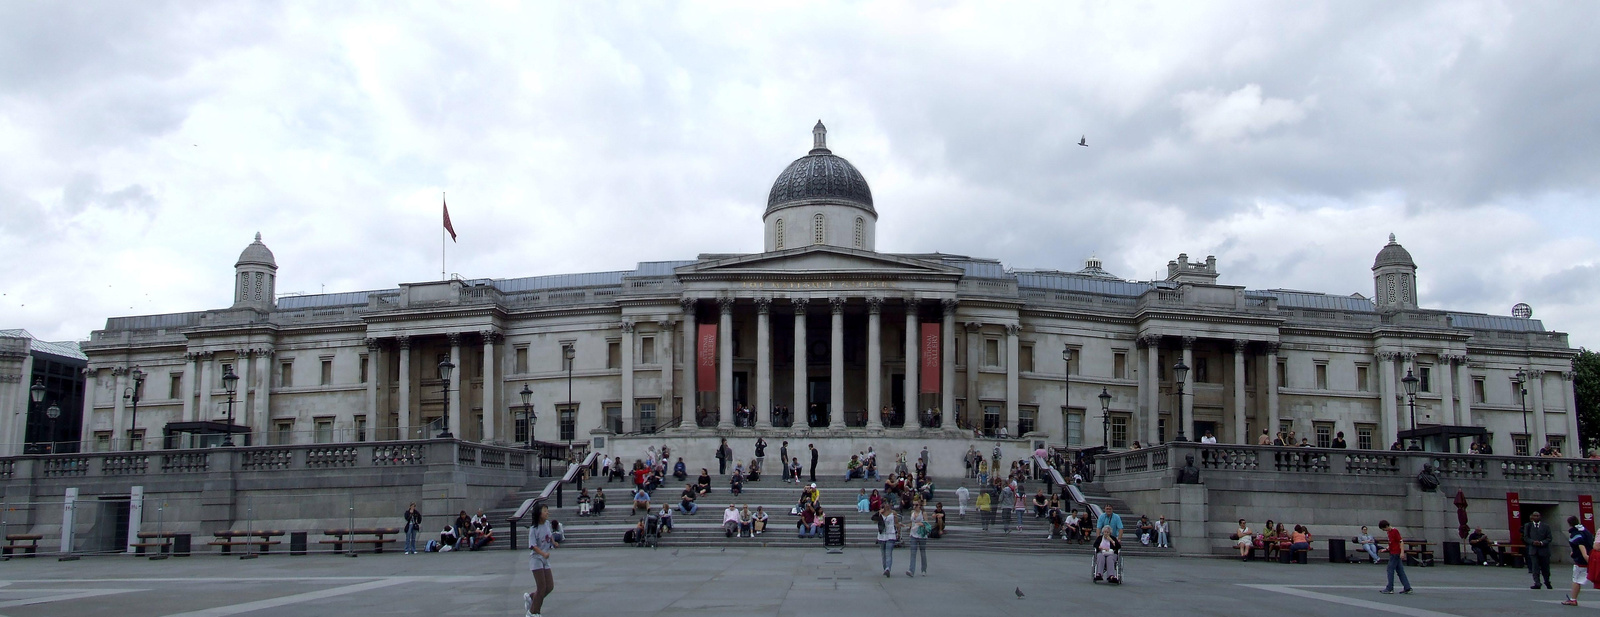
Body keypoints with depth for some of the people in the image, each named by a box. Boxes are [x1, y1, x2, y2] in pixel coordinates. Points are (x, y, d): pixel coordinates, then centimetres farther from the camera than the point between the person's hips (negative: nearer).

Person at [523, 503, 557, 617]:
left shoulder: (548, 524, 4)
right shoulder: (534, 529, -16)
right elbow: (533, 545, -21)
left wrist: (553, 542, 6)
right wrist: (543, 554, -34)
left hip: (546, 560, 7)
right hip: (536, 559, -7)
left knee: (550, 587, 5)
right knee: (541, 587, -6)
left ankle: (530, 597, 28)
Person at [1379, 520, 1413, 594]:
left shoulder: (1395, 531, -13)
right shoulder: (1389, 532, 14)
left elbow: (1401, 541, -18)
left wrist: (1402, 552, -26)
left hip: (1395, 554, -9)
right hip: (1393, 553, 9)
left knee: (1390, 570, -5)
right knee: (1400, 571, 8)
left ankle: (1390, 588, -1)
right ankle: (1407, 588, 7)